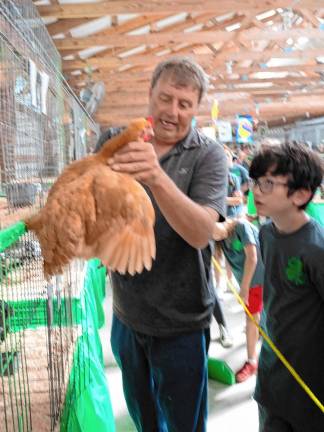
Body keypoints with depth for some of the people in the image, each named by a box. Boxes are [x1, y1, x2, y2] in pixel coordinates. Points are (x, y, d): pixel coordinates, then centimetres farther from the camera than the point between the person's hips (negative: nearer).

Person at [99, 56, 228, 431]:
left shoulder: (207, 155, -12)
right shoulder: (120, 146, -2)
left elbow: (200, 233, -26)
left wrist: (157, 177, -42)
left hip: (179, 324, -3)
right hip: (126, 314, 4)